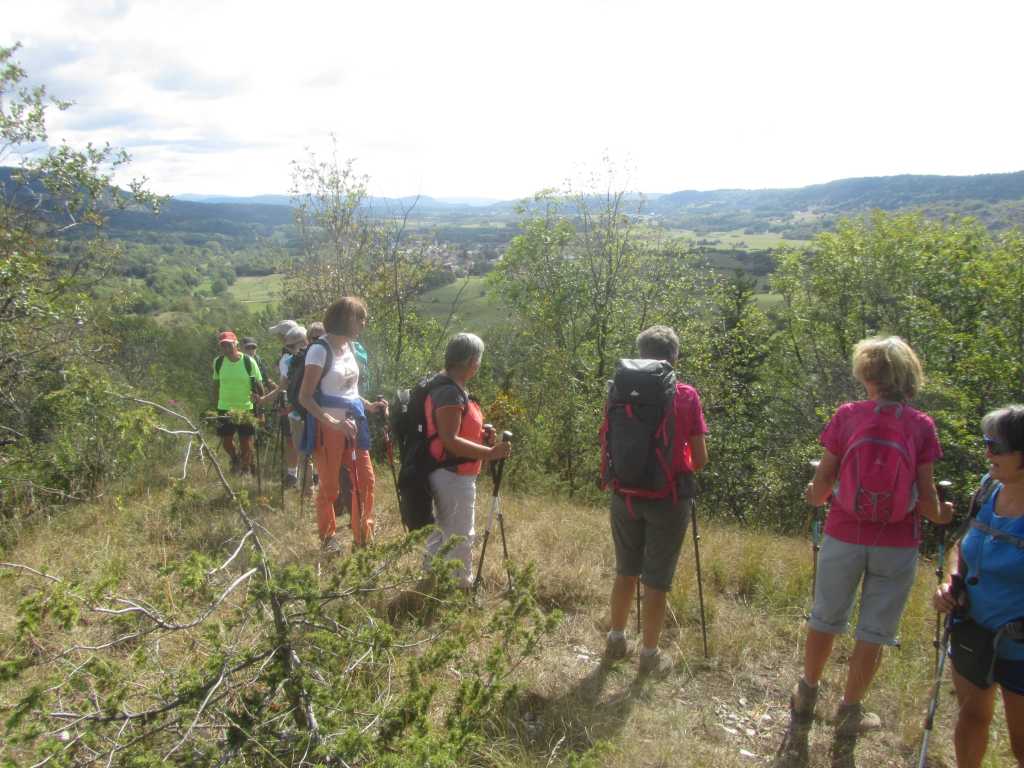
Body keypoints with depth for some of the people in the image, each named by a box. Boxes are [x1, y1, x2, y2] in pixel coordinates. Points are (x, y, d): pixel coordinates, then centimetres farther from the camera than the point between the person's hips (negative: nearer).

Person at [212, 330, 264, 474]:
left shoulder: (249, 362, -9)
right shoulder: (218, 362, -1)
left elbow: (258, 385, -3)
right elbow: (216, 384, 11)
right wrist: (215, 404, 11)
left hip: (246, 408, -2)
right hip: (224, 408, 3)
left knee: (246, 441, 2)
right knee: (226, 441, 8)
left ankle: (246, 467, 22)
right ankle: (235, 460, 39)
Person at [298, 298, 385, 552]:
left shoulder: (349, 346, 8)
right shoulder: (320, 349, -14)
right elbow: (305, 397, -17)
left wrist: (368, 405, 5)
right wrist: (333, 422, -27)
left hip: (352, 424, 7)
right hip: (329, 427, -7)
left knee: (366, 479, 8)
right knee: (330, 486, 5)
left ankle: (363, 538, 23)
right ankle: (328, 539, 24)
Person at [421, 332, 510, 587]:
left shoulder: (453, 389, 11)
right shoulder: (451, 392, -21)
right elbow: (450, 441, -26)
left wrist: (480, 433, 9)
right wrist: (489, 453, -25)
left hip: (452, 475, 11)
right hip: (454, 476, -11)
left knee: (442, 533, 21)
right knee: (460, 537, -2)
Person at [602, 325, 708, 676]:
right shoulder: (687, 396, -7)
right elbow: (700, 459, -6)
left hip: (626, 494, 3)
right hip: (669, 498, -2)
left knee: (625, 570, 19)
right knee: (657, 578, 8)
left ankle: (616, 640, 30)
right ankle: (649, 654, 19)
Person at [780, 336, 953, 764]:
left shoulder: (847, 416, -8)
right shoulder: (922, 426, -7)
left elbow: (822, 482, -5)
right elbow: (926, 499, -6)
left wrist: (813, 498, 17)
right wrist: (941, 515, 16)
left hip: (844, 536, 0)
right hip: (897, 545, 0)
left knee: (825, 620, 18)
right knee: (874, 632, 13)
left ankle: (806, 697, 36)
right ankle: (848, 714, 25)